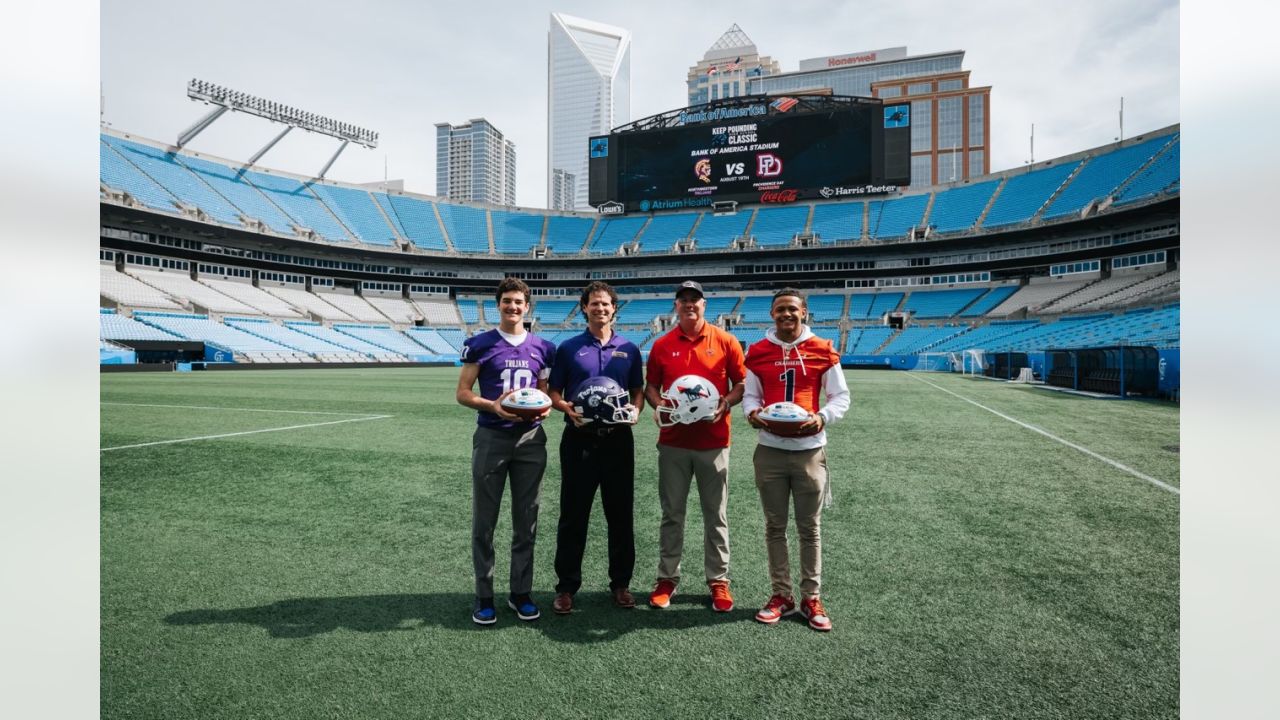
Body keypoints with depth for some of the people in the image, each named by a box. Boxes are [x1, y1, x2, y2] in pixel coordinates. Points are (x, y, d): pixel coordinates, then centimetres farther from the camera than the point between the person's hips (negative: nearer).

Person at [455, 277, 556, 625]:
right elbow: (463, 392, -1)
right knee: (484, 520, 6)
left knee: (526, 520, 10)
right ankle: (484, 596, 20)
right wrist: (492, 405, -19)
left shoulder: (542, 348, 8)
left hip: (531, 438, 3)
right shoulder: (480, 344, 0)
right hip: (491, 437, -2)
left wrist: (545, 407, -7)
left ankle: (521, 593, 24)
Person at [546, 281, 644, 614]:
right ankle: (566, 586, 19)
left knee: (620, 513, 9)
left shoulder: (629, 349, 8)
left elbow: (638, 390, 13)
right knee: (573, 514, 6)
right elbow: (553, 393, 5)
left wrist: (635, 408, -8)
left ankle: (621, 582, 25)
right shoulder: (568, 348, 4)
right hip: (579, 439, -1)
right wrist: (567, 408, -15)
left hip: (618, 439, 2)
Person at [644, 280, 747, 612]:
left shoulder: (725, 341, 0)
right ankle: (667, 578, 24)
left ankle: (718, 580, 24)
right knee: (672, 514, 10)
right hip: (673, 442, 1)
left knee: (716, 515, 9)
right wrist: (658, 406, -11)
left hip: (714, 442, -1)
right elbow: (650, 386, 9)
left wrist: (725, 403, -14)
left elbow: (742, 383, 3)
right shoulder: (662, 345, 4)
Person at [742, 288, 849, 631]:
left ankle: (812, 597, 23)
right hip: (770, 449, 2)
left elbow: (841, 397, 3)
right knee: (775, 526, 10)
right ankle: (781, 594, 25)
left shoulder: (822, 351, 0)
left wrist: (823, 416, -17)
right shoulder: (757, 352, 4)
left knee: (810, 528, 8)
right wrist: (753, 413, -15)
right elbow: (749, 395, 8)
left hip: (809, 449, -1)